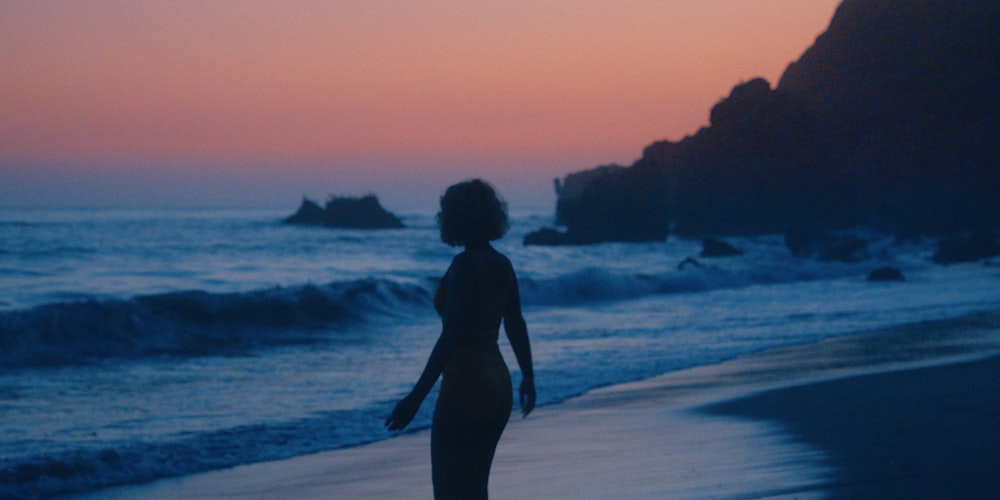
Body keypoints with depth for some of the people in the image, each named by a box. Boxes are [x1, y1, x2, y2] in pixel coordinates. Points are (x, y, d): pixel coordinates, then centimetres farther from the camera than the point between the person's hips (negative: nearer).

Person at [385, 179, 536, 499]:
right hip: (498, 385, 9)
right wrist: (528, 378, 30)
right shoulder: (502, 265, 7)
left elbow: (451, 337, -21)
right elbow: (516, 327, 17)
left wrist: (416, 397, -20)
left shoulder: (465, 266, -16)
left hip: (465, 386, -9)